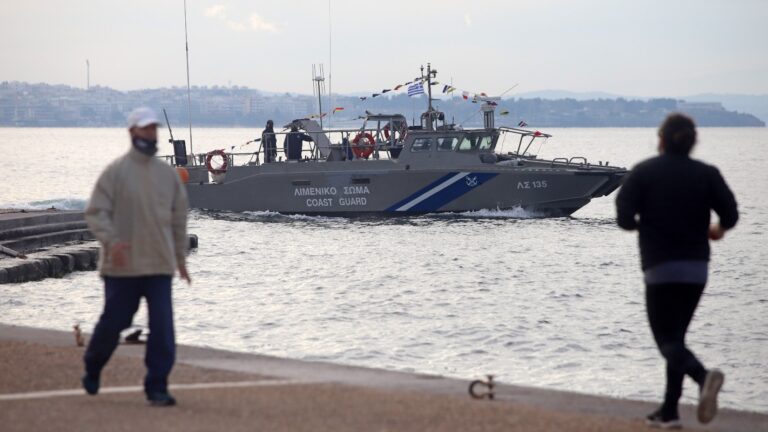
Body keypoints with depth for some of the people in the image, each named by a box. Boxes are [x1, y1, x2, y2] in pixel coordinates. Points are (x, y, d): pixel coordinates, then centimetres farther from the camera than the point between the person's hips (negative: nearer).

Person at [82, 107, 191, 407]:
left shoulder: (168, 174, 8)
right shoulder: (116, 172, -4)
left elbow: (179, 217, 16)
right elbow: (96, 211, -8)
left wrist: (180, 258, 18)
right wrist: (110, 240, -24)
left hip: (160, 265, 3)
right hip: (122, 266, -3)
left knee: (163, 328, -7)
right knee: (113, 322, 8)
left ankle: (157, 388, -1)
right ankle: (92, 371, 34)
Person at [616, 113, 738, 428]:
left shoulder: (643, 172, -3)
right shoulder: (707, 174, 2)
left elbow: (624, 218, -9)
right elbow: (730, 214, -6)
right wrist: (719, 229, 17)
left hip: (660, 266, -4)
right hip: (697, 268, 4)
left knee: (666, 338, -2)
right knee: (676, 335, 16)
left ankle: (703, 376, -33)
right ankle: (669, 411, 14)